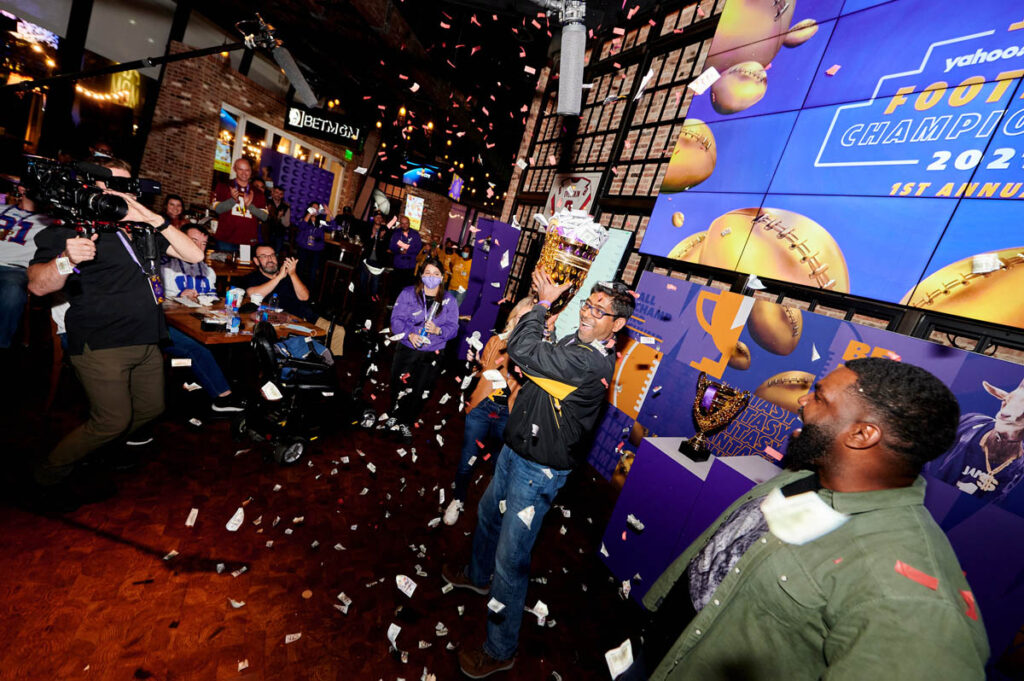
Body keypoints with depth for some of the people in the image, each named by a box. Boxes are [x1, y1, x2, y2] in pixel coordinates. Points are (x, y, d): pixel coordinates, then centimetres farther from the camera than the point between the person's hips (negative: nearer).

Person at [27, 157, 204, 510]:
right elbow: (37, 285, -15)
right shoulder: (72, 228, -4)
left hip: (146, 342, 7)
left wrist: (154, 218, -3)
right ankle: (49, 475, 18)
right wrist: (66, 262, -37)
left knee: (151, 408, 12)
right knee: (113, 420, -7)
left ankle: (103, 452, 36)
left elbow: (194, 254, 6)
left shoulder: (138, 229, 15)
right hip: (101, 345, -7)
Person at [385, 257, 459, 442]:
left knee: (421, 392, 12)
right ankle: (393, 417, 40)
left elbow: (453, 327, -4)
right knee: (400, 387, 12)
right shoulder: (408, 293, -5)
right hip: (407, 350, -1)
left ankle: (406, 423, 35)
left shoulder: (449, 300, -1)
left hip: (432, 355, 1)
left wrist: (438, 330, -23)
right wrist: (409, 334, -24)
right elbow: (396, 319, -8)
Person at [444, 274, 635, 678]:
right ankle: (478, 576, 58)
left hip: (538, 471, -10)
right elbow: (537, 363, 17)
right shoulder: (576, 342, 2)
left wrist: (544, 303, -17)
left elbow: (521, 350, -32)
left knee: (511, 560, 3)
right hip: (516, 451, 10)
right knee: (488, 514, 29)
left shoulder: (591, 362, -28)